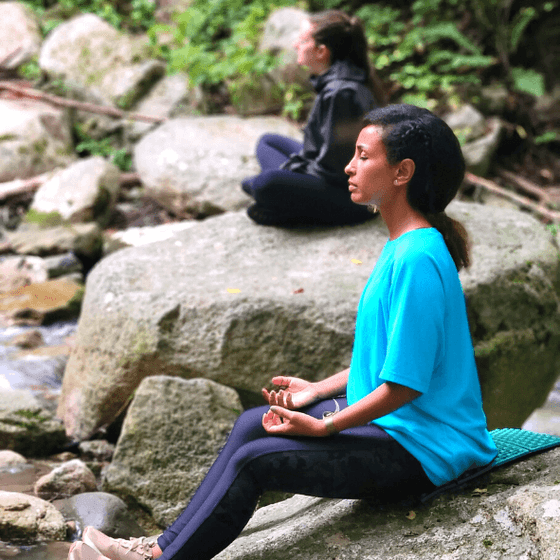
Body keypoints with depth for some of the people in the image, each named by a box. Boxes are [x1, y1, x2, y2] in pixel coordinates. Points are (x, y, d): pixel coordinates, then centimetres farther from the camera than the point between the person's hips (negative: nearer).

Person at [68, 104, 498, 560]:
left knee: (253, 461, -13)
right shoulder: (404, 245, 8)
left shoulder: (418, 259, -24)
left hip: (421, 451, -10)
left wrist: (323, 426, -18)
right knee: (252, 424, 8)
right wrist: (318, 390, 11)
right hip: (391, 418, 10)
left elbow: (405, 383, -25)